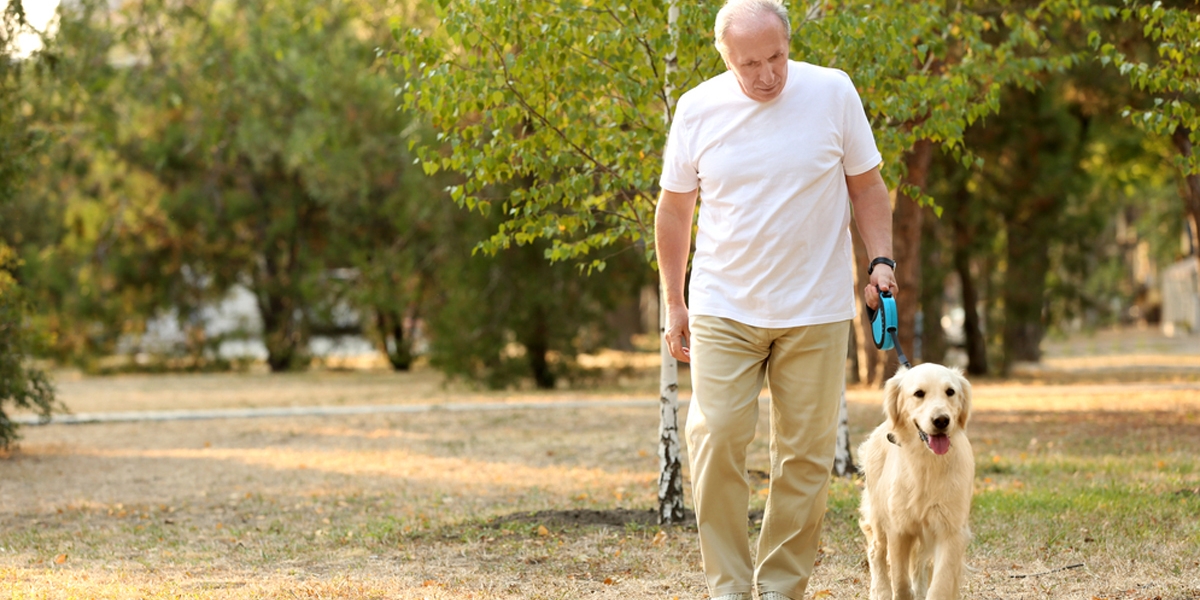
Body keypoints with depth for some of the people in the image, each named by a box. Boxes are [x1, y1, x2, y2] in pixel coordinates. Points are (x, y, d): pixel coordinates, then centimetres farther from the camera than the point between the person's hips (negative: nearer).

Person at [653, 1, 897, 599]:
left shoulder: (833, 92, -4)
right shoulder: (698, 109, -1)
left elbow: (866, 185, 7)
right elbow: (674, 208, 9)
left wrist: (881, 261, -6)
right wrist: (673, 304, 11)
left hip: (816, 313, 0)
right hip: (723, 308, 0)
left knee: (806, 454, 2)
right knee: (715, 442, -10)